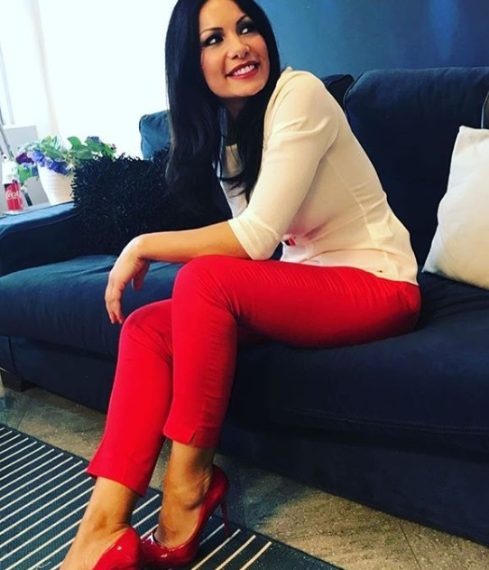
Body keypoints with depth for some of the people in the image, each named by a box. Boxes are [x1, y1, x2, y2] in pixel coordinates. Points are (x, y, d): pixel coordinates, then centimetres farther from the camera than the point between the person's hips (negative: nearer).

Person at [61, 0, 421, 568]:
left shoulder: (299, 94, -16)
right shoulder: (223, 129, 9)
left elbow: (257, 237, -23)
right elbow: (251, 239, 5)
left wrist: (144, 246, -15)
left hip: (375, 282, -7)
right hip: (304, 279, 7)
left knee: (205, 279, -31)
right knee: (146, 326, -11)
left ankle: (188, 481, -14)